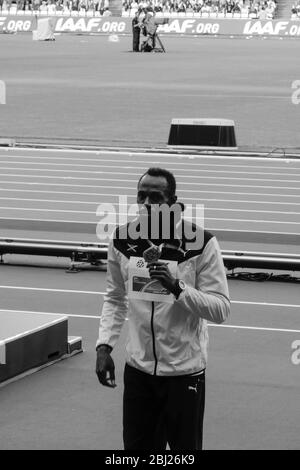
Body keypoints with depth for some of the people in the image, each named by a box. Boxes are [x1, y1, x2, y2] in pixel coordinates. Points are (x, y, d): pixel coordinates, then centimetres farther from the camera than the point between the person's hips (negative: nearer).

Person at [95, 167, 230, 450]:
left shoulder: (200, 242, -13)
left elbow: (221, 309, -13)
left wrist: (177, 287, -26)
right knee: (137, 447, 9)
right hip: (138, 368, 3)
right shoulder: (122, 238, -1)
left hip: (184, 371, -3)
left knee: (185, 447, 3)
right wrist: (104, 345, 1)